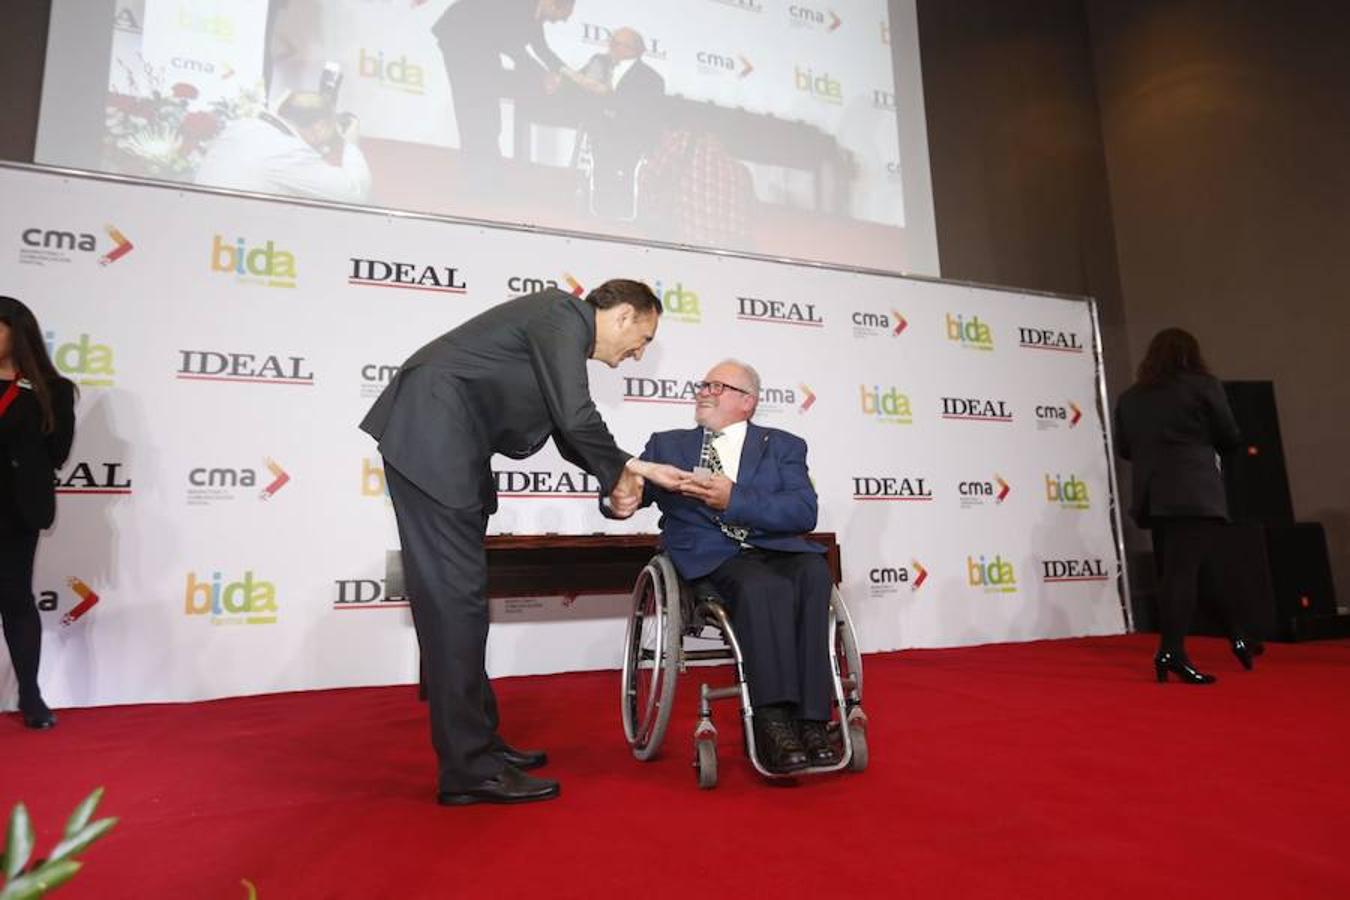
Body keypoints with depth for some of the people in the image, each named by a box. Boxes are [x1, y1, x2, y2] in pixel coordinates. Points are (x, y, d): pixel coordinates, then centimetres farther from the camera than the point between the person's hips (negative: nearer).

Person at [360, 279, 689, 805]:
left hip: (446, 447, 10)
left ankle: (477, 739, 21)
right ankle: (469, 768, -2)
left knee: (460, 597, 12)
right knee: (454, 597, -9)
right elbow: (577, 417, -19)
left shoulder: (562, 330, 20)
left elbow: (568, 437, 25)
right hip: (431, 441, -10)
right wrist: (617, 476, -3)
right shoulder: (563, 313, -9)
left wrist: (631, 467, 15)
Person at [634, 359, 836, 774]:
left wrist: (734, 499, -14)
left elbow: (803, 512, -1)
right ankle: (774, 723, -33)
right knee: (764, 586, -34)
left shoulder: (783, 446, 17)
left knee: (813, 573, -33)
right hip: (709, 555, -1)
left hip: (776, 548, 2)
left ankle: (810, 720, -31)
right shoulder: (668, 444, 22)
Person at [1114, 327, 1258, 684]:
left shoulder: (1129, 397, 11)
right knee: (1186, 571, -7)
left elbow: (1123, 449, 13)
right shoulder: (1204, 385, -1)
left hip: (1151, 496, 5)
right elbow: (1230, 438, 2)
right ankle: (1172, 651, -14)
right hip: (1195, 493, -5)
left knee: (1171, 572, 11)